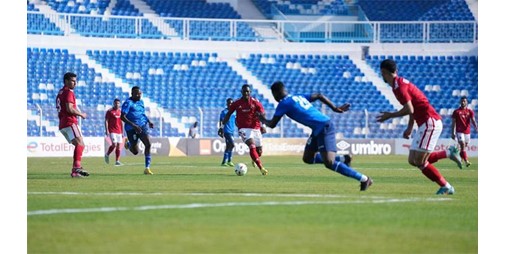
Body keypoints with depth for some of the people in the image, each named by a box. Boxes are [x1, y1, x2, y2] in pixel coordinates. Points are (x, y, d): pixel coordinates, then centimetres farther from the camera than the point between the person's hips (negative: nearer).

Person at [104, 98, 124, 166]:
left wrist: (122, 132, 17)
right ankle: (107, 155, 9)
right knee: (114, 144, -17)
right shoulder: (109, 111, -3)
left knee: (119, 145, 0)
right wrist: (107, 130, -15)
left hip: (119, 131, 6)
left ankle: (117, 161, 2)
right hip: (112, 131, -6)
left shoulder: (120, 111, 13)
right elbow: (106, 121, -5)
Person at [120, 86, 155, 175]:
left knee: (148, 144, -17)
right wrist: (133, 125, -27)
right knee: (135, 152, 2)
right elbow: (122, 117, -19)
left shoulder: (141, 102, 12)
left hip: (143, 125, 5)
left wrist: (149, 121, 10)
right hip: (131, 128, -5)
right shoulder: (128, 103, -12)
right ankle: (128, 144, 40)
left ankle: (147, 168, -13)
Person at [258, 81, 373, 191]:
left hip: (324, 128, -9)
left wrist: (263, 120, 21)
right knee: (307, 158, 14)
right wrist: (335, 108, 22)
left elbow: (272, 124, -1)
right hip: (318, 130, 9)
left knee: (329, 163, -16)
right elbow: (319, 95, 21)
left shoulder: (283, 104, -6)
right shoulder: (298, 97, 19)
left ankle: (364, 179, -14)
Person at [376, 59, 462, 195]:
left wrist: (390, 115, -8)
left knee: (419, 161, -10)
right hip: (426, 123, 10)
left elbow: (409, 109, -21)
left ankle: (446, 186, -7)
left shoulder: (398, 85, -13)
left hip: (430, 122, -10)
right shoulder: (401, 82, 18)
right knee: (413, 160, 7)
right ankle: (448, 153, 7)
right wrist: (410, 127, 23)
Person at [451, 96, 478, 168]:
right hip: (459, 131, -3)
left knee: (464, 147, 11)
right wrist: (453, 133, -2)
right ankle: (466, 161, -26)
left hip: (467, 131, 3)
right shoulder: (456, 112, 1)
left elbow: (473, 121, -4)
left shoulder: (470, 111, 6)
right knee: (462, 145, -19)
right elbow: (453, 123, 3)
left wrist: (476, 128, -23)